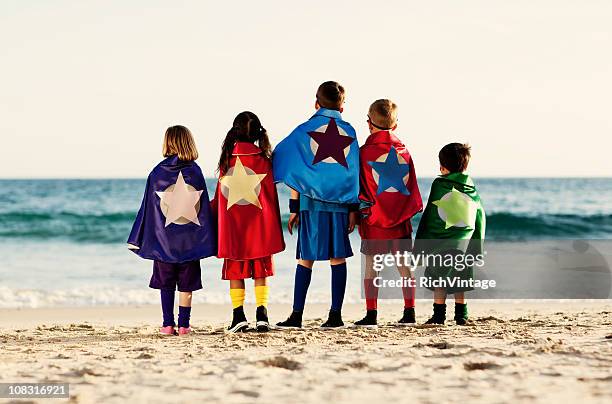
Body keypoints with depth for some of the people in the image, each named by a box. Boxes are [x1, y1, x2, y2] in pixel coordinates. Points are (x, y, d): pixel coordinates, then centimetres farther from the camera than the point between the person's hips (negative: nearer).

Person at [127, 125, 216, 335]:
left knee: (166, 283, 8)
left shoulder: (157, 173, -2)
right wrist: (207, 240, 5)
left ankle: (168, 324, 5)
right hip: (190, 239, 0)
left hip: (163, 239, 0)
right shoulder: (195, 171, -1)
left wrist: (140, 239, 7)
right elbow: (204, 207, 0)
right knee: (186, 284, 5)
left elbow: (148, 207, 1)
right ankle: (183, 324, 4)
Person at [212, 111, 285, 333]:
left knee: (235, 271, 7)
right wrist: (274, 229, 5)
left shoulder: (227, 159, -1)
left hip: (232, 226, 1)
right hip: (259, 227, 0)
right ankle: (262, 314, 0)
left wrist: (215, 223, 17)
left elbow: (219, 197, 5)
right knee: (260, 270, 7)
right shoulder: (263, 160, -4)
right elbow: (271, 196, -1)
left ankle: (239, 315, 0)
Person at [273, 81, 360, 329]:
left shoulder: (304, 131, 1)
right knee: (338, 259, 4)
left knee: (306, 259, 2)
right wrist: (353, 209, 10)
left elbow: (295, 172, -1)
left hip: (311, 203, -1)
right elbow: (354, 173, 6)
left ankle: (297, 316, 1)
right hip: (340, 204, 1)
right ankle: (335, 315, 2)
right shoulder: (349, 132, 6)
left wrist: (294, 208, 4)